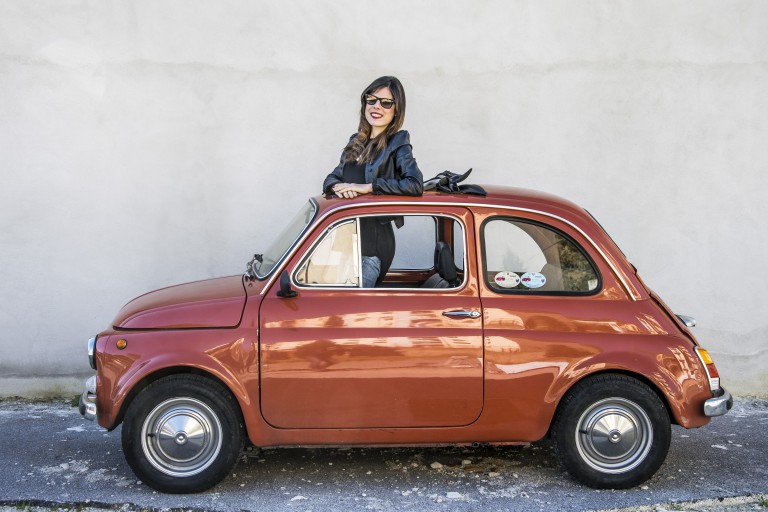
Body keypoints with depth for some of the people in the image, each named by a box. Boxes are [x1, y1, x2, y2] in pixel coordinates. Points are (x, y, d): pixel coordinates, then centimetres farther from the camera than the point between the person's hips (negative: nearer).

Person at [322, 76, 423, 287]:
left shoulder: (397, 145, -5)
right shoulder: (356, 142, 14)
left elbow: (415, 185, -21)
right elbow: (331, 178, 15)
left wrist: (366, 187, -20)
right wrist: (338, 187, -10)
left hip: (372, 245, -6)